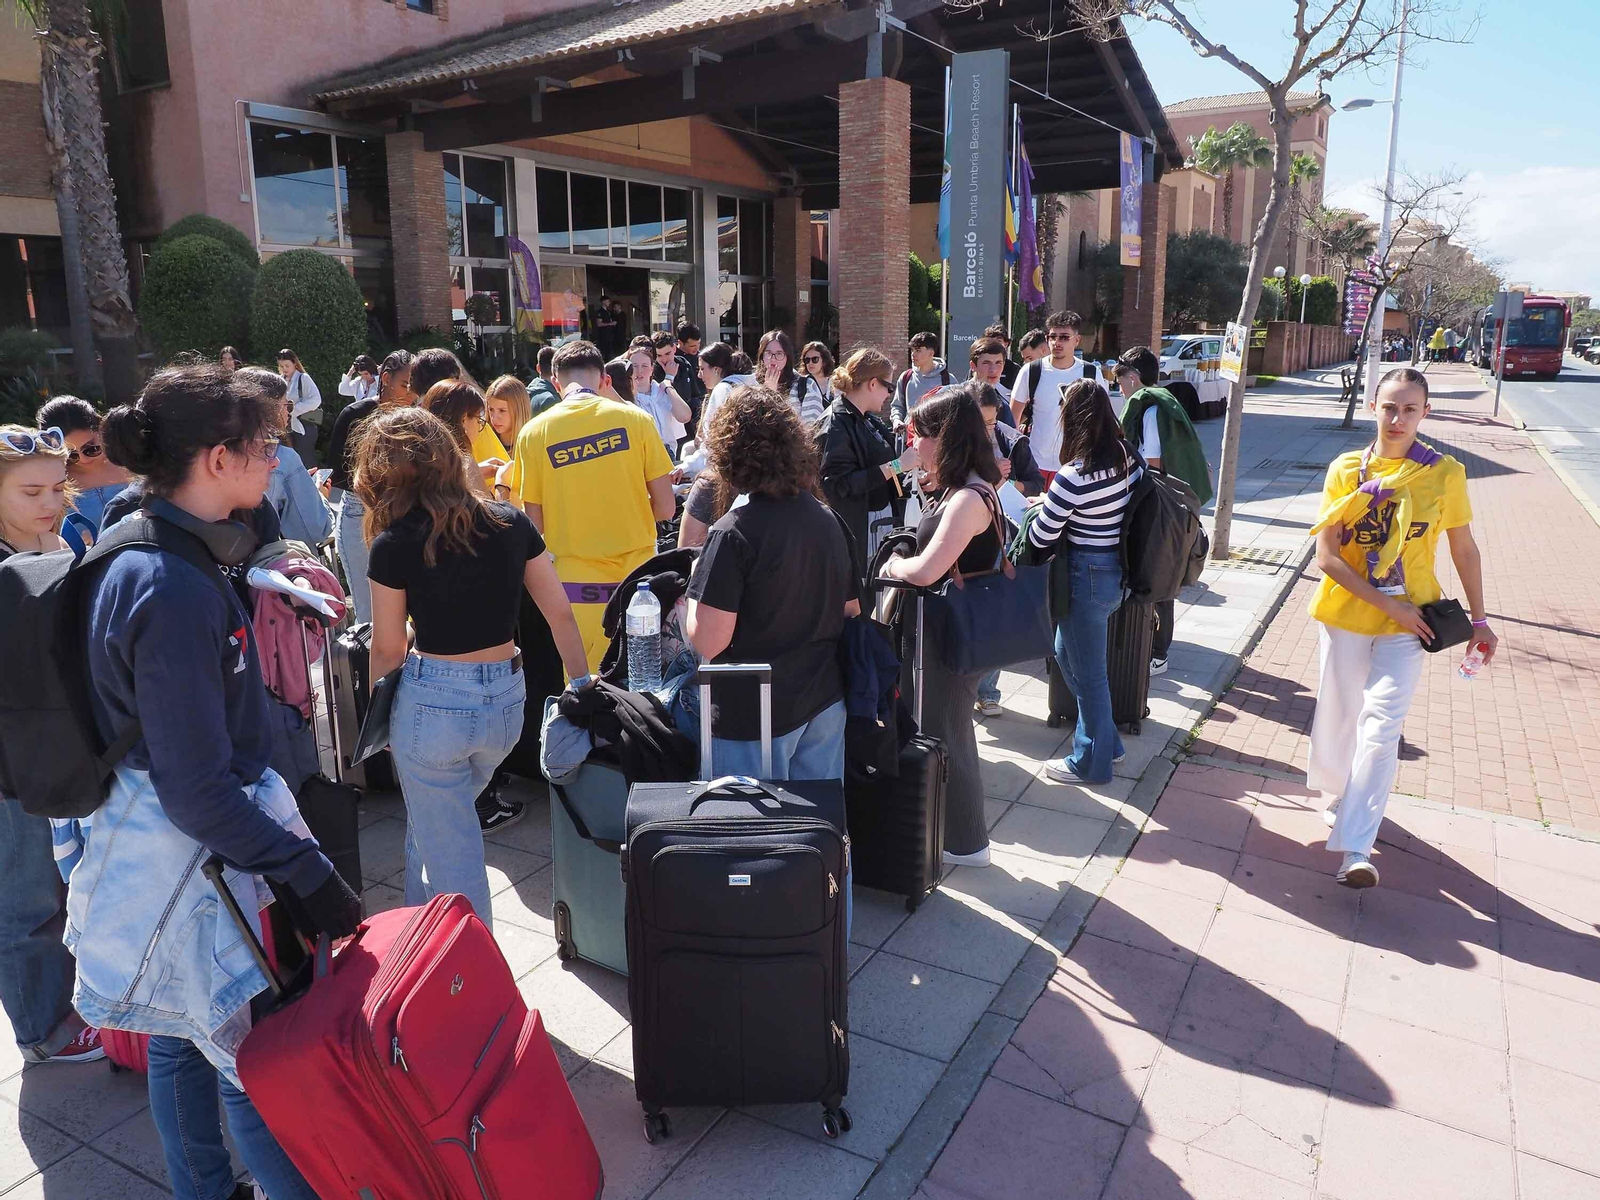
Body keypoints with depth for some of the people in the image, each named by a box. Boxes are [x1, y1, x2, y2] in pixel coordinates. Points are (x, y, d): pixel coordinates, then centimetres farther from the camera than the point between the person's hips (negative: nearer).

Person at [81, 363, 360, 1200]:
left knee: (185, 1033, 25)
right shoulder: (176, 594, -28)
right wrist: (306, 874, -20)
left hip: (158, 836, 11)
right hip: (186, 853, -11)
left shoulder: (139, 554, 3)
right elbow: (198, 792, -26)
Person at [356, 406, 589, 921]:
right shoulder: (510, 521, -1)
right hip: (506, 698, 5)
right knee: (430, 828, 28)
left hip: (433, 703, -5)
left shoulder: (394, 544, -11)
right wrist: (583, 686, 11)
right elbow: (559, 612, 1)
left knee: (449, 853, 11)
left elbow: (388, 648, -4)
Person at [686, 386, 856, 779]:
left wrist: (693, 593, -2)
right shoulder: (828, 520, 2)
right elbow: (851, 610, 11)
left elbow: (708, 641, -20)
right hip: (825, 703, 6)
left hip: (753, 717, -6)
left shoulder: (734, 532, -18)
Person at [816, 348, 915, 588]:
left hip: (883, 519, 9)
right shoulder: (835, 426, -15)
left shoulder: (870, 420, 12)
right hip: (857, 530, -9)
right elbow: (842, 483, -23)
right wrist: (895, 466, -22)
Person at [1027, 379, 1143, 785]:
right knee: (1067, 652, 25)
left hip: (1088, 576, -8)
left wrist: (1042, 509, 7)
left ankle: (1091, 762, 24)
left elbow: (1040, 538, -16)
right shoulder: (1129, 459, -1)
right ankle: (1103, 738, 37)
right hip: (1120, 569, 8)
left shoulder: (1073, 476, -23)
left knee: (1087, 672, 7)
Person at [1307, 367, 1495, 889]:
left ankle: (1355, 848, -10)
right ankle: (1339, 791, 41)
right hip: (1345, 615, 1)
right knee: (1338, 715, 13)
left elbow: (1464, 549, 6)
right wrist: (1389, 605, -14)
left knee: (1380, 727, -11)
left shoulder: (1444, 472, -5)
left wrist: (1479, 619, 8)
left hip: (1408, 624, -1)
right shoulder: (1346, 469, -5)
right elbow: (1327, 556, -9)